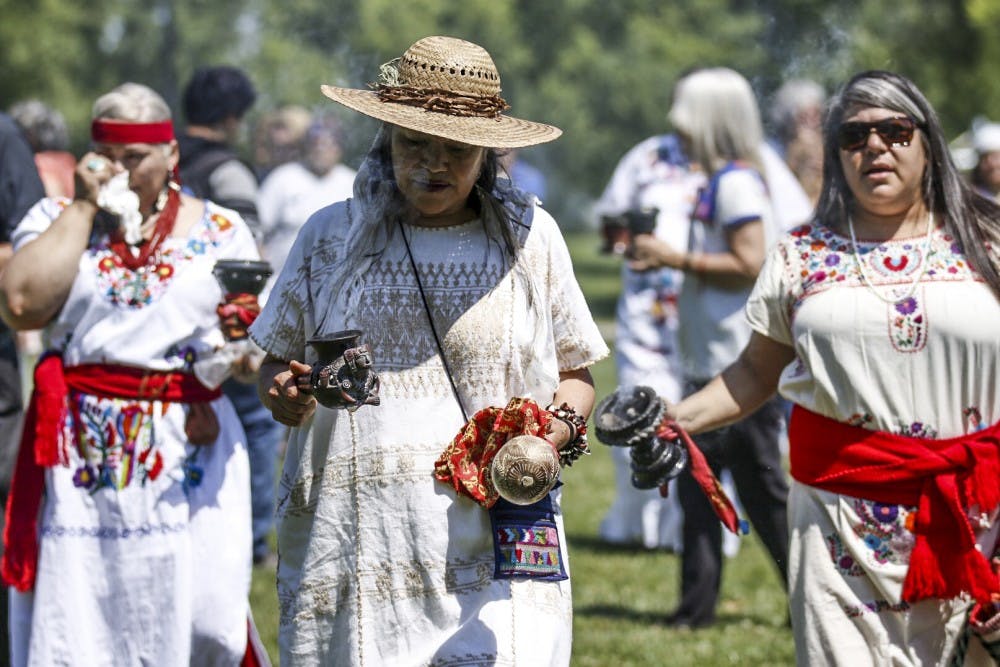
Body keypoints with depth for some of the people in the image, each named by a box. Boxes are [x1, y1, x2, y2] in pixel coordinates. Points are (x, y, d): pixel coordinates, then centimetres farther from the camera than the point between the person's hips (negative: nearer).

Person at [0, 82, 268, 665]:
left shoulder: (220, 231, 10)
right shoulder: (56, 219, 9)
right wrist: (83, 206, -4)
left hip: (190, 451, 0)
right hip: (83, 456, 0)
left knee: (199, 620, -8)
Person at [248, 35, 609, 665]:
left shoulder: (530, 236, 9)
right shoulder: (331, 235, 11)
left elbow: (576, 376, 15)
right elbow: (276, 364, 19)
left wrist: (552, 435, -6)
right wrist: (285, 394, -4)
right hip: (345, 545, 1)